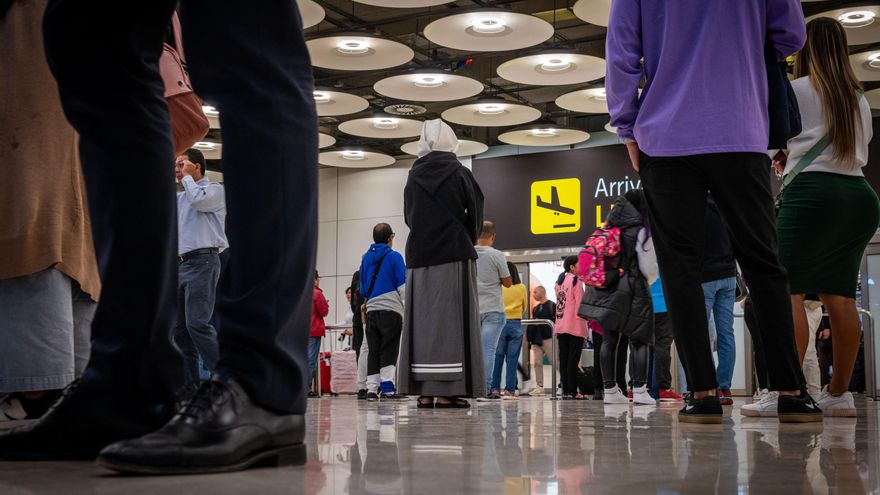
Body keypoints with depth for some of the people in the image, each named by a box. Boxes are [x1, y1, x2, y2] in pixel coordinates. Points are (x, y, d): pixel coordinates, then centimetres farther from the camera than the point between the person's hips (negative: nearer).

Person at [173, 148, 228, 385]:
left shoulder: (214, 190, 5)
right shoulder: (179, 197, 26)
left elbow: (198, 200, -16)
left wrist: (187, 177, 1)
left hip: (202, 262, -8)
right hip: (180, 265, 8)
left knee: (197, 323, -20)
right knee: (179, 328, 2)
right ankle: (189, 382, 4)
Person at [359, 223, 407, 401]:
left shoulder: (366, 257, 13)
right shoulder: (394, 256, -2)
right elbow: (403, 286, -5)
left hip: (371, 310, 5)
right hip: (391, 309, -5)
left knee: (373, 351, 7)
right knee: (389, 351, -4)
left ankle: (372, 389, 4)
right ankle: (387, 388, -10)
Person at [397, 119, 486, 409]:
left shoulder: (413, 177, 9)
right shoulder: (459, 174, -1)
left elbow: (409, 217, 15)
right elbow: (476, 214, 2)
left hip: (419, 257, 4)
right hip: (454, 255, -4)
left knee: (423, 319, 4)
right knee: (451, 319, -5)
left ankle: (424, 390, 0)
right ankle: (447, 390, -12)